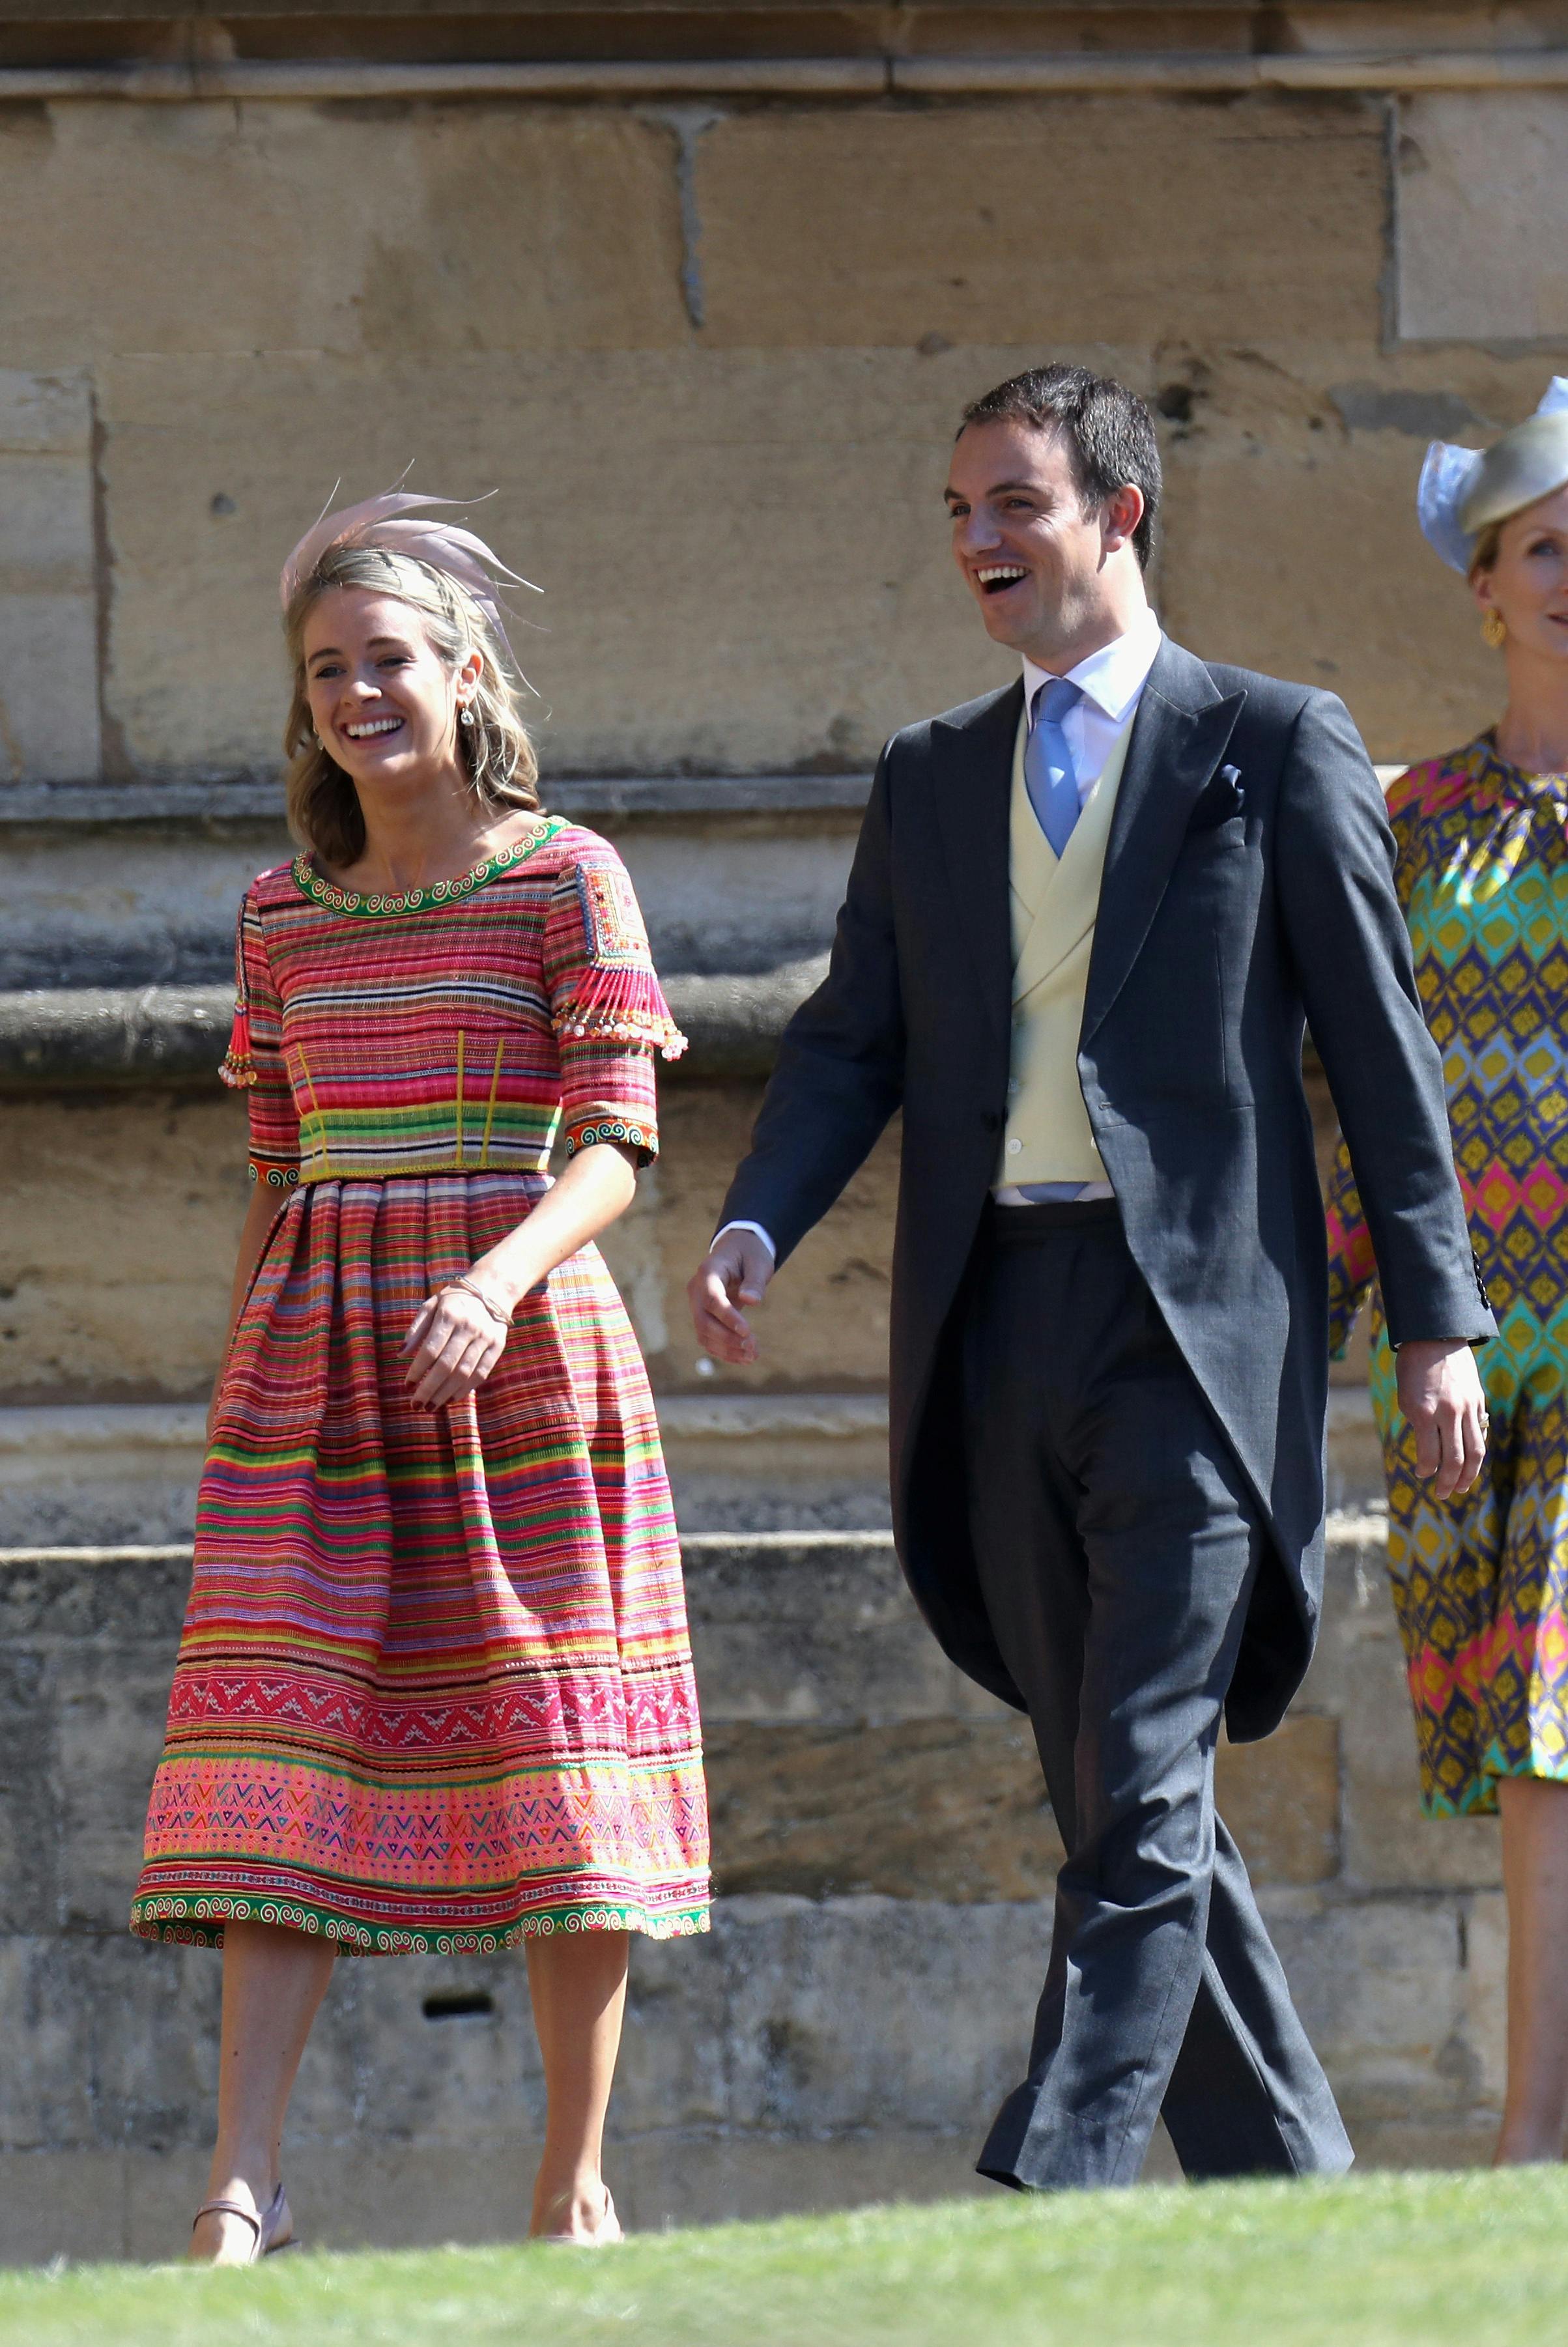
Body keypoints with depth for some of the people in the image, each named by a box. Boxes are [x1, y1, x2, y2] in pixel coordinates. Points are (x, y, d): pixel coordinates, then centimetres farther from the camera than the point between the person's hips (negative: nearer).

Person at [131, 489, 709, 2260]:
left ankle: (576, 2185, 7)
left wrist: (498, 1282, -25)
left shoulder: (565, 881, -1)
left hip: (521, 1357, -3)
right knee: (277, 1751, -7)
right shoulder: (285, 915, 12)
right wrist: (238, 1380, 16)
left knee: (555, 1779, -1)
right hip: (318, 1371, 3)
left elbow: (615, 1148, -9)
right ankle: (243, 2184, -12)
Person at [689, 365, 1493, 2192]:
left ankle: (1056, 2181, -19)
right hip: (998, 1327, 6)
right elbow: (854, 1039, 13)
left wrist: (1438, 1319, -3)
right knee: (1110, 1785, 8)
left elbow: (1379, 1044, 2)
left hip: (1198, 1314, -6)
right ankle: (1289, 2182, 17)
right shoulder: (930, 777, 18)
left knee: (1145, 1785, -13)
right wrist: (755, 1224, -6)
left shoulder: (1275, 746, 4)